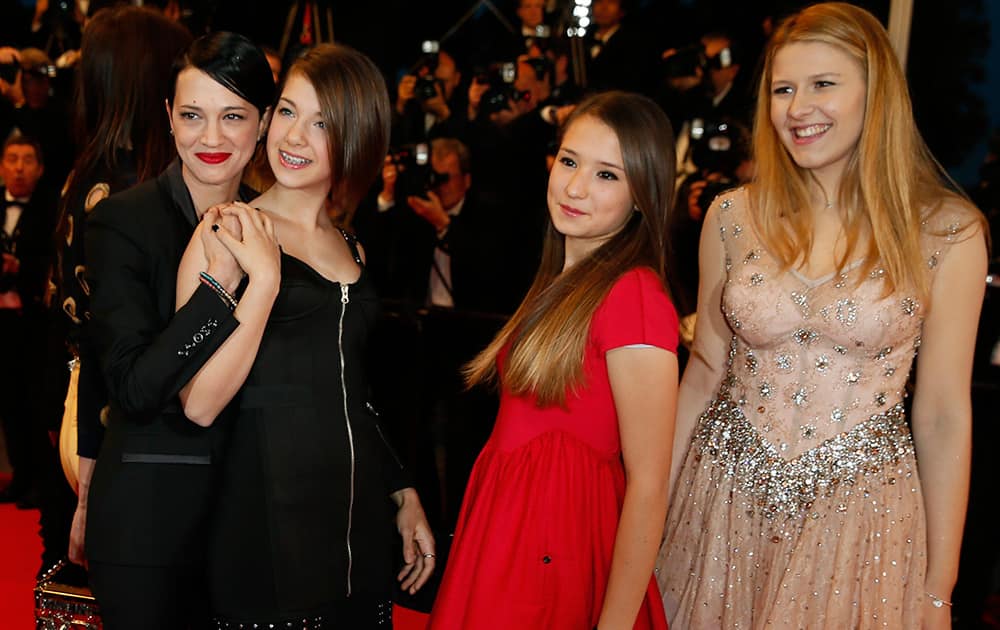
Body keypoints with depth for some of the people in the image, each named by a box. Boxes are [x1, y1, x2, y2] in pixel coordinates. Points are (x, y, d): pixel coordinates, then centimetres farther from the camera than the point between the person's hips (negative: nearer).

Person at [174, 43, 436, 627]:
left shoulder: (351, 252, 10)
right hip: (267, 523, -6)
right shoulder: (225, 235, -8)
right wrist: (264, 278, -19)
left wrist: (404, 496, 17)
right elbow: (199, 403, -16)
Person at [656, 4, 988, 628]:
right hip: (725, 500, 2)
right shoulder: (734, 216, -2)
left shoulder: (947, 231, -7)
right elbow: (704, 371, 6)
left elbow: (943, 415, -3)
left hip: (861, 507, -2)